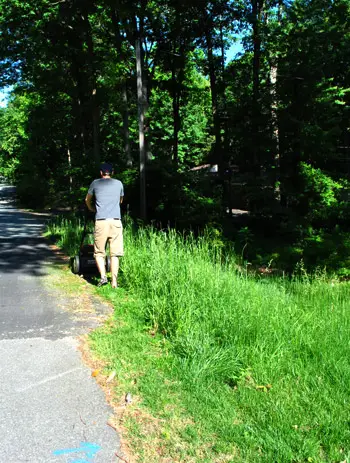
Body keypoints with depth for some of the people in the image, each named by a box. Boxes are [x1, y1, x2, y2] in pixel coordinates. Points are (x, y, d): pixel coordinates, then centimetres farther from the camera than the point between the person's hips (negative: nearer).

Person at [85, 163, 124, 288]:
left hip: (101, 221, -1)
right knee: (114, 253, 4)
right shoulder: (119, 183, 14)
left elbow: (88, 200, 27)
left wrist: (91, 209, 48)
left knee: (99, 252, 8)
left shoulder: (95, 183, 11)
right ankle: (114, 281, 1)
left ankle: (103, 276, -10)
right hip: (116, 221, 1)